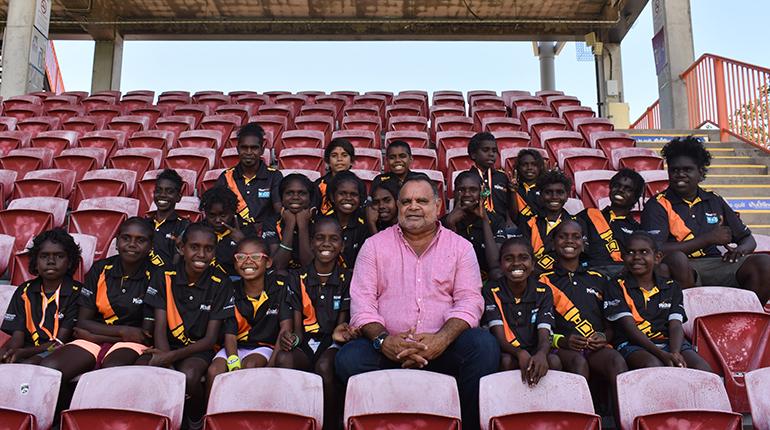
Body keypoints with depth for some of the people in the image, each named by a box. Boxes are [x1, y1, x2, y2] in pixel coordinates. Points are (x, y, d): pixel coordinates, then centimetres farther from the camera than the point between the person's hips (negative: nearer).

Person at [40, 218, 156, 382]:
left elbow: (147, 334, -7)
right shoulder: (100, 269, 7)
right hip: (92, 340, 4)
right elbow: (82, 322, 5)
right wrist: (122, 331, -10)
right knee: (48, 368, -22)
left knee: (113, 370, -38)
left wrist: (93, 336, -4)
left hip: (131, 344, -4)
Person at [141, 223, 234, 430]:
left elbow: (210, 339, -7)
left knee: (188, 377, -34)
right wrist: (167, 366, -26)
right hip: (167, 345, 2)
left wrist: (172, 357, -21)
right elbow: (160, 328, -8)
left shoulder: (220, 283, -7)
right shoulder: (165, 277, -2)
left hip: (199, 348, -1)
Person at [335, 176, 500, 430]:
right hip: (388, 348, 0)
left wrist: (441, 339, -20)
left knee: (484, 346, -29)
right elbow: (361, 301, 3)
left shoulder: (460, 247, 10)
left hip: (441, 347, 0)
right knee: (348, 358, -28)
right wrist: (382, 339, -17)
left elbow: (470, 300, 0)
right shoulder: (375, 245, 11)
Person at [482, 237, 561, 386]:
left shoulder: (543, 292, 2)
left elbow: (544, 336, -11)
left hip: (534, 352, 2)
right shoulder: (491, 291, -4)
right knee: (507, 361, -33)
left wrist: (541, 354, -37)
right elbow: (499, 337, -13)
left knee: (553, 360, -28)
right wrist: (520, 354, -36)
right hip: (506, 352, -2)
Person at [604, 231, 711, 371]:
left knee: (702, 367, -25)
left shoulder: (671, 287, 17)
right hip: (634, 345, -3)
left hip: (669, 342, 4)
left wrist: (675, 354, -19)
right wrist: (661, 354, -19)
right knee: (653, 365, -37)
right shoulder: (618, 288, 6)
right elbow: (630, 328, -6)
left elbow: (675, 326, 4)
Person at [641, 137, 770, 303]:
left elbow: (748, 239, 25)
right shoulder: (657, 206, 2)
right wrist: (708, 239, -9)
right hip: (682, 270, -5)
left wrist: (740, 249, -2)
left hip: (716, 264, 5)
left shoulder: (714, 202, 19)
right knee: (676, 258, -37)